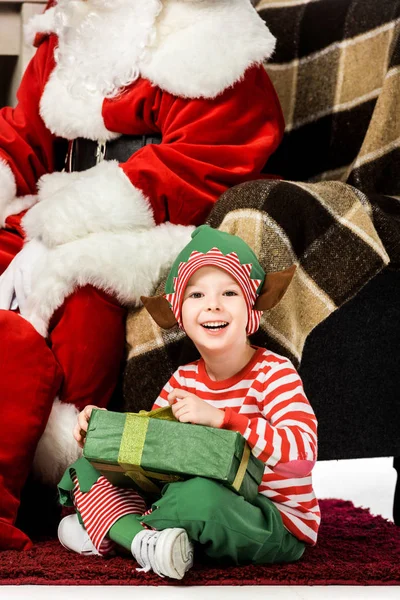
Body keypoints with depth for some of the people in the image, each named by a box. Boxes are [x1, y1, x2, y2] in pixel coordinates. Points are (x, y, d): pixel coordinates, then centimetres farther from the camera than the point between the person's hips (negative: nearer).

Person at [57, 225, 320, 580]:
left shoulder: (273, 373, -13)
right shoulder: (183, 380, 7)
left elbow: (303, 452, -27)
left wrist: (220, 418, -33)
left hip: (277, 523, -7)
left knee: (201, 495, -41)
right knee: (87, 469, 4)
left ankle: (107, 532, -14)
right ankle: (142, 539, -21)